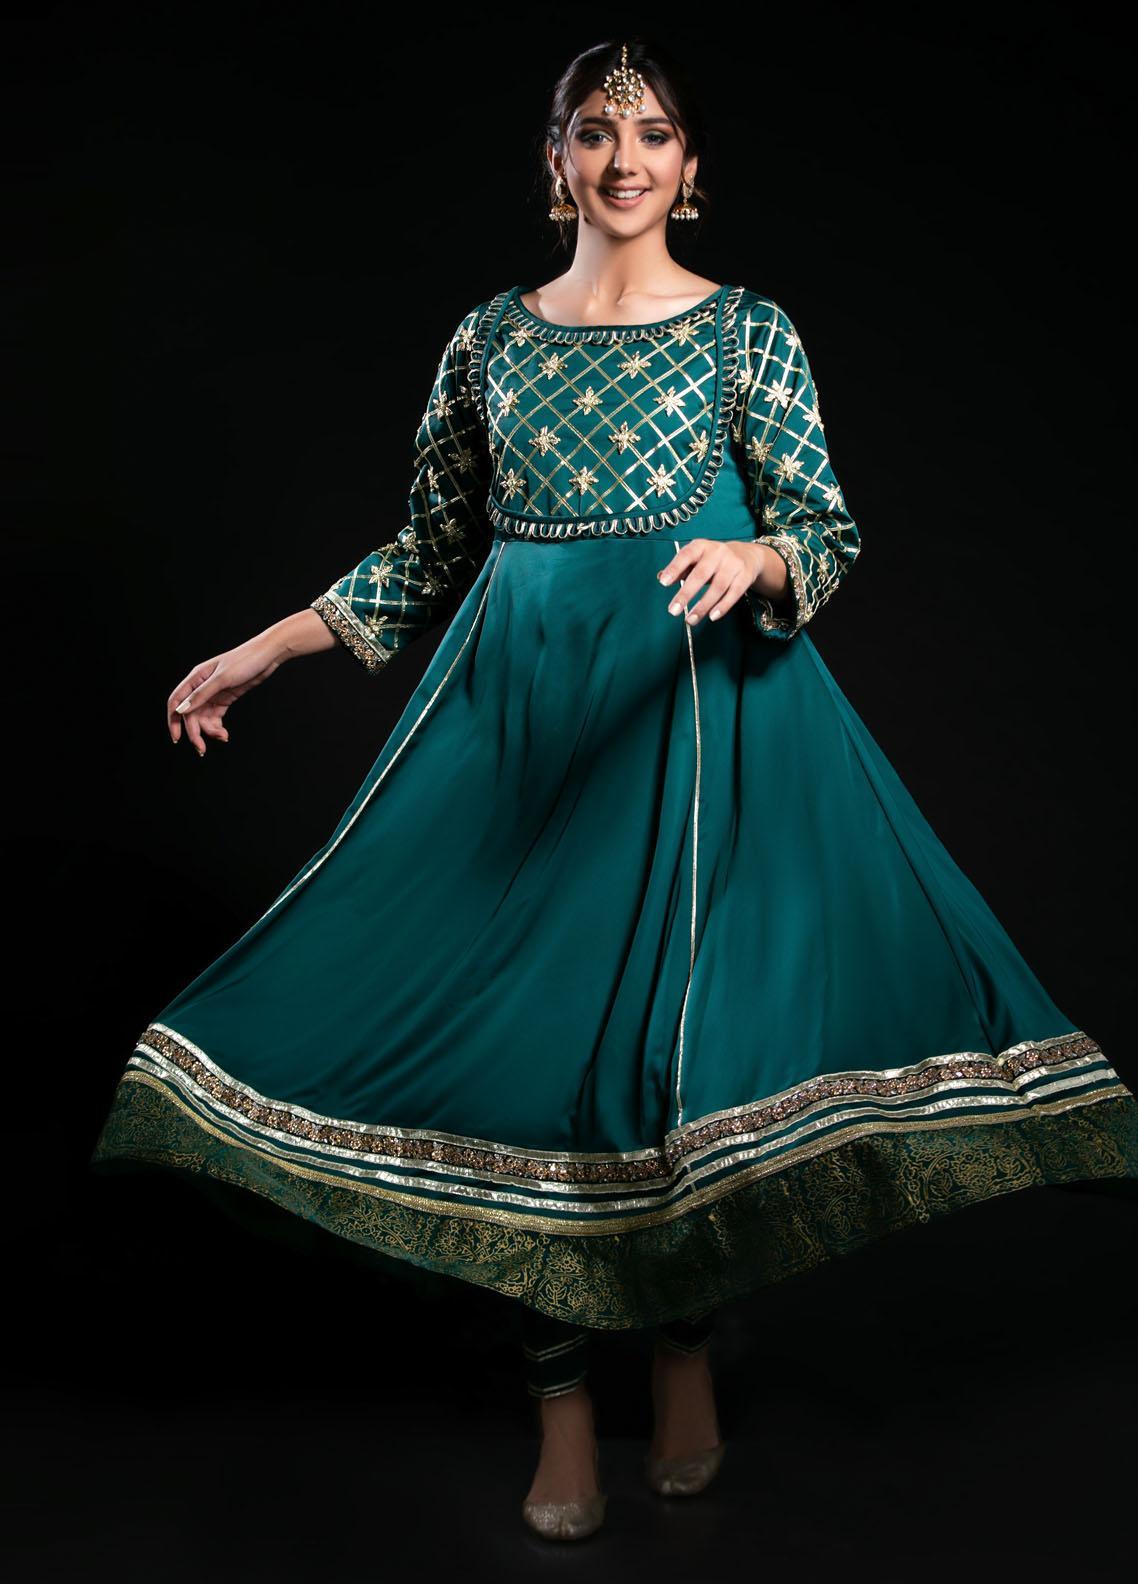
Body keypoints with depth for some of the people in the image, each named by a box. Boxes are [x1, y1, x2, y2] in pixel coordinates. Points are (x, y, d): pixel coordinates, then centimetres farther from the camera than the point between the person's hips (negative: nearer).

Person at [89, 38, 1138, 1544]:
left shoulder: (747, 329, 4)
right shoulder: (491, 336, 11)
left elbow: (833, 531, 0)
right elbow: (432, 549, 14)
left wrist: (753, 559, -23)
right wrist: (266, 649, 10)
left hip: (698, 706, -2)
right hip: (524, 702, 3)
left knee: (686, 1007, -4)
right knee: (524, 1007, -1)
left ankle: (686, 1342, 19)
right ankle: (562, 1396, 11)